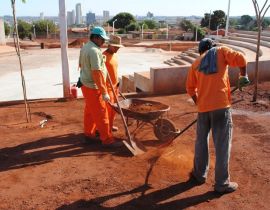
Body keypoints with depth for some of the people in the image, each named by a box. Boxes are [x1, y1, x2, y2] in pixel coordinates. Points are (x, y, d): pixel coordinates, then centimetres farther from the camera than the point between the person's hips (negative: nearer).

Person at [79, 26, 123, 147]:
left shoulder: (85, 47, 9)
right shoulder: (94, 51, -23)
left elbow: (81, 64, 21)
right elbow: (97, 73, -28)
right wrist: (104, 92, -26)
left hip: (86, 84, 10)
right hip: (93, 87, -10)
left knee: (89, 111, 19)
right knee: (101, 114, -2)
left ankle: (88, 134, 30)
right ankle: (107, 139, 6)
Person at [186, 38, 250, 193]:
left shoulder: (196, 63, 17)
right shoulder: (221, 51, 8)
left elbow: (190, 88, 16)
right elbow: (240, 58, -9)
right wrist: (243, 76, 6)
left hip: (203, 108, 4)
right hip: (221, 105, -4)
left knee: (201, 141, 20)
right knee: (222, 145, 4)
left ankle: (200, 174, 32)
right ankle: (222, 183, 12)